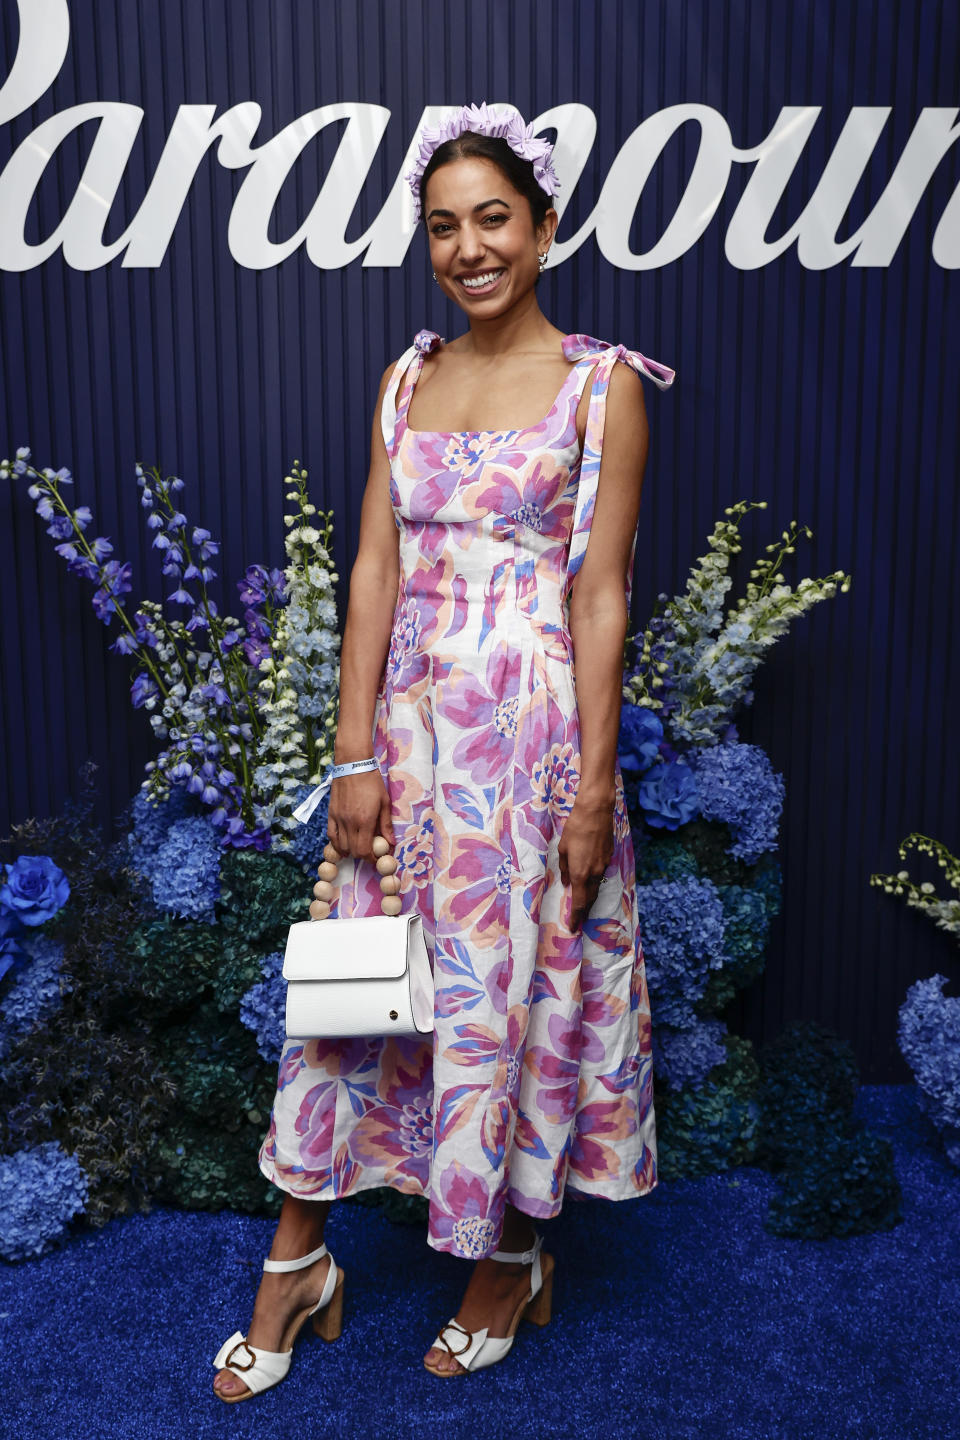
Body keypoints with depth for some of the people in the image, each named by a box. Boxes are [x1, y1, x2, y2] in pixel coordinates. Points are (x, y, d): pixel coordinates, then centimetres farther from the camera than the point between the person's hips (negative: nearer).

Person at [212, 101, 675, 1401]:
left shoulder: (601, 386, -4)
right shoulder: (408, 382, 9)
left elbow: (601, 600, -8)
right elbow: (374, 574, 5)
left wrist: (593, 790, -11)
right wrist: (356, 755, -2)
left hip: (536, 725, -4)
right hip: (412, 719, 4)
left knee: (521, 986, 6)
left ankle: (513, 1256, 30)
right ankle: (298, 1260, 26)